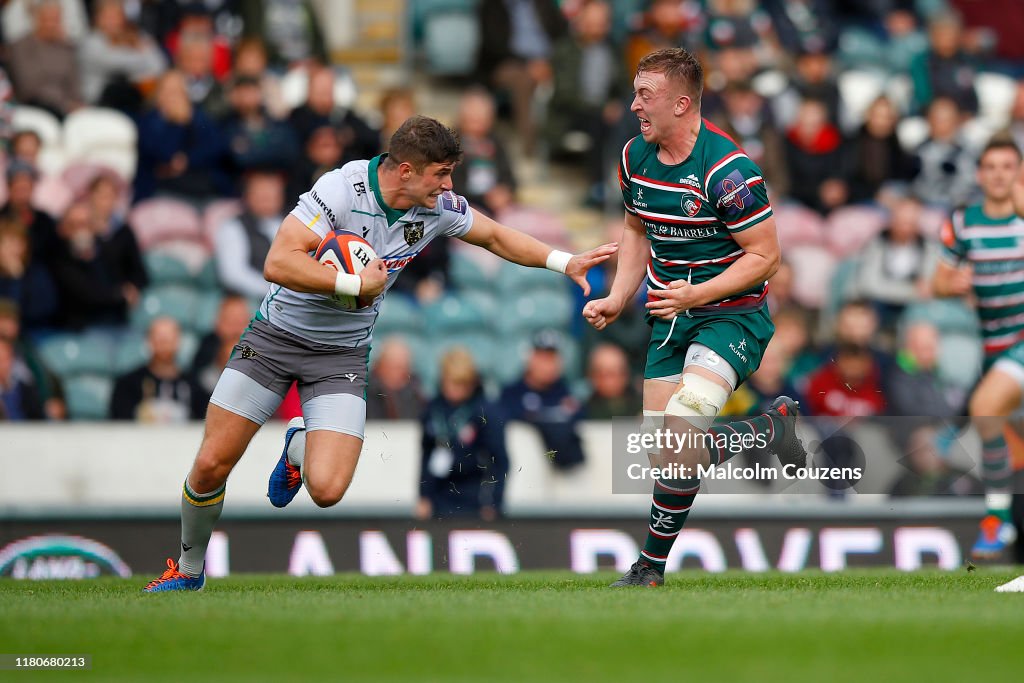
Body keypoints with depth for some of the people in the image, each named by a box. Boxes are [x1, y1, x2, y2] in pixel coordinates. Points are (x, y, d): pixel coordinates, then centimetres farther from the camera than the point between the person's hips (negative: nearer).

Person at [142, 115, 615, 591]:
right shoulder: (342, 189, -23)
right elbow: (278, 265, -29)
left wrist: (565, 262, 9)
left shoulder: (439, 208, -7)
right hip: (278, 334, -3)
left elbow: (497, 237, 13)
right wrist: (357, 284, -26)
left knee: (327, 490, -16)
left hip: (342, 355, 3)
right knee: (212, 465, -7)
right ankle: (188, 570, 19)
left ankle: (298, 447, 21)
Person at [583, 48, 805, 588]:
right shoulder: (635, 157, 2)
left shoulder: (727, 169, -21)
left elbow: (764, 256, -17)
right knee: (663, 448, 3)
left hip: (731, 315, -8)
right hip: (668, 315, 8)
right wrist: (618, 298, 5)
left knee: (683, 428, -29)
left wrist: (695, 294, -26)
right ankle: (768, 428, 24)